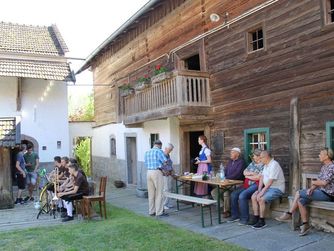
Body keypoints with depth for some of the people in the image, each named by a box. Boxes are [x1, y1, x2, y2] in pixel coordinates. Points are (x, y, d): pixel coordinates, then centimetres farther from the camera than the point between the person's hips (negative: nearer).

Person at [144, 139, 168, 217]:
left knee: (151, 193, 12)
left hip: (149, 172, 7)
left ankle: (151, 211, 17)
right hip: (157, 172, -6)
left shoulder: (147, 152, 13)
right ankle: (159, 212, 2)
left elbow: (146, 164, 13)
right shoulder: (159, 151, -6)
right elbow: (165, 162, -10)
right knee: (159, 193, -1)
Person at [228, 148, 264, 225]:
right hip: (247, 184, 9)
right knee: (233, 194, -6)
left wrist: (248, 176, -1)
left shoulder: (263, 165, -6)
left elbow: (258, 177, -15)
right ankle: (235, 215, 4)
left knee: (242, 195, -28)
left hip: (256, 185, -8)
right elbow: (244, 172, 13)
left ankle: (245, 218, -17)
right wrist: (252, 173, -5)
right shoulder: (252, 163, 20)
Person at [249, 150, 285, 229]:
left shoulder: (274, 165, -20)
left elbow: (270, 182, -24)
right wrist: (259, 190, -1)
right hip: (267, 187, 9)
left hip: (277, 189, -9)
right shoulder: (266, 165, 12)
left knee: (260, 199, -25)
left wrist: (262, 191, -22)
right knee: (253, 197, -6)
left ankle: (262, 221, -13)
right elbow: (262, 177, 10)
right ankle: (256, 218, 0)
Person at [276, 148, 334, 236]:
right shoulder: (323, 167, 15)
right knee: (300, 201, -9)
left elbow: (324, 183, -23)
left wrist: (313, 182, -5)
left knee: (298, 193, -16)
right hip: (321, 192, 9)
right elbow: (318, 180, 10)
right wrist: (311, 188, -8)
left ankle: (289, 214, -2)